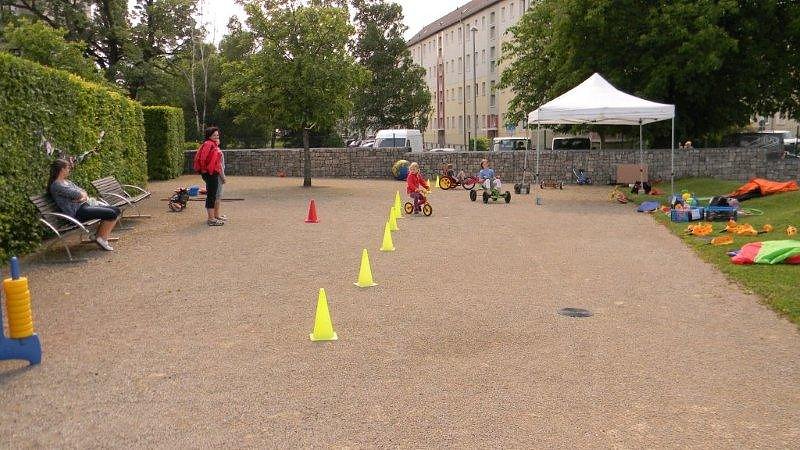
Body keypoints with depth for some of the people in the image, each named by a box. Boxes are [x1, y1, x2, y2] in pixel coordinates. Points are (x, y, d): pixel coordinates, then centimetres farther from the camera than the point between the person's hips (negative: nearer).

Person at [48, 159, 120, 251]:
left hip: (85, 204, 10)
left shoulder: (66, 181, 20)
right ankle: (101, 238, -4)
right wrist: (84, 195, 5)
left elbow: (83, 193, 14)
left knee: (116, 210, -2)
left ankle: (99, 235, 4)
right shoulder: (56, 185, -10)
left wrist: (83, 197, -8)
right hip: (78, 211, -10)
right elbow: (77, 194, -16)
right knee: (111, 214, -20)